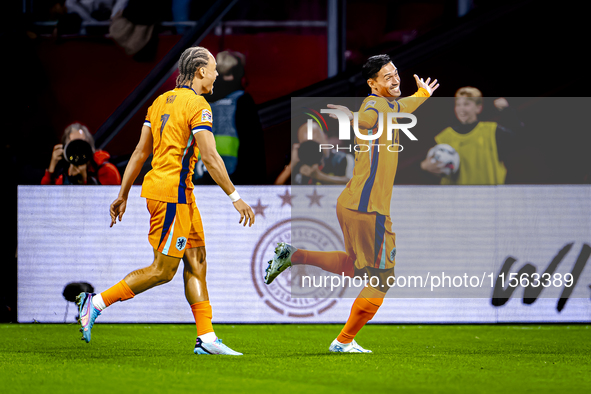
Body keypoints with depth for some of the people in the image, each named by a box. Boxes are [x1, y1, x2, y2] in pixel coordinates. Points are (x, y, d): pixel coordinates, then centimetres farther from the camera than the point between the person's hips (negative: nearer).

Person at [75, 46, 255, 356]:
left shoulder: (162, 101, 14)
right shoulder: (197, 106, -11)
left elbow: (140, 152, 15)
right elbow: (210, 157, -17)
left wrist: (123, 194, 18)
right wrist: (235, 197, -14)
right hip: (172, 192, -9)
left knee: (196, 259, 9)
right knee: (163, 270, -5)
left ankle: (206, 338, 7)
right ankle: (96, 302, -2)